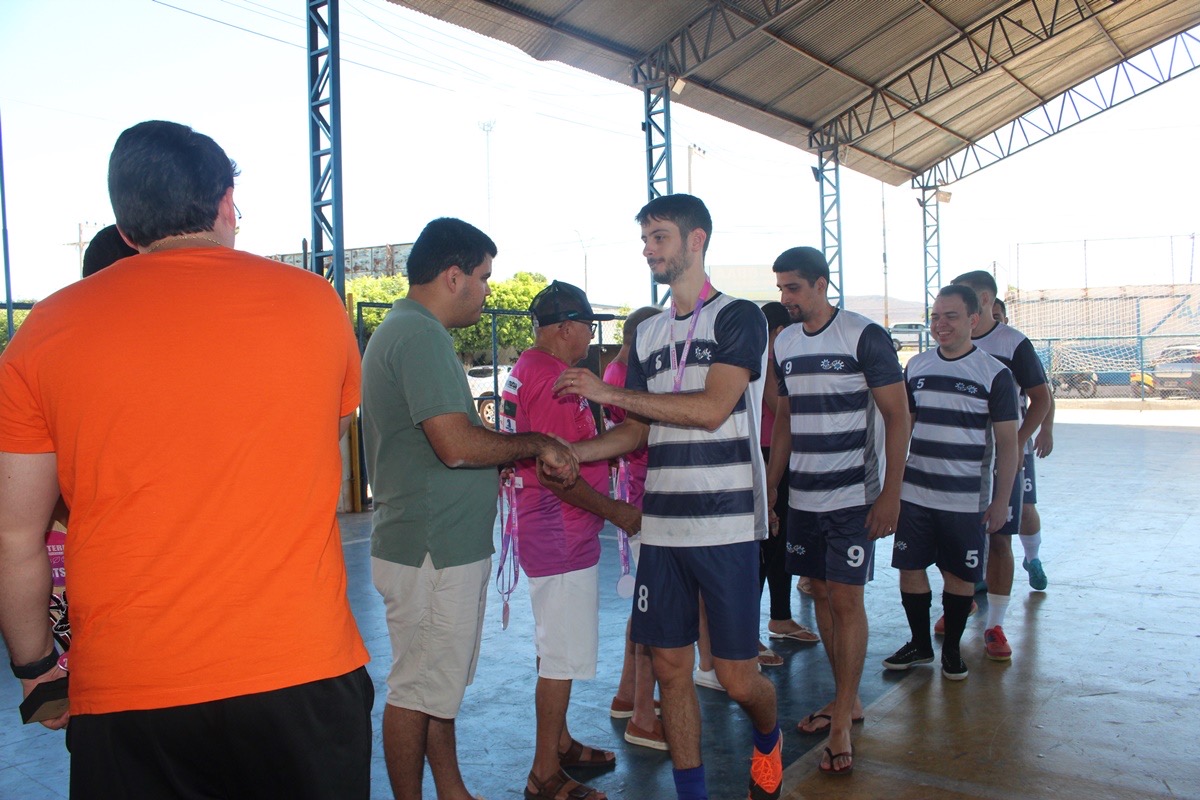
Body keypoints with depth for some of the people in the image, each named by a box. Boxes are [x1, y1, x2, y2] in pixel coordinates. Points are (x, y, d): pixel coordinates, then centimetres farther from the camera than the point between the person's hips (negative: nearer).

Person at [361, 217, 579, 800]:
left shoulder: (407, 330, 16)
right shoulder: (420, 335, -18)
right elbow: (457, 445, -27)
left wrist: (521, 459, 14)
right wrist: (538, 443, -13)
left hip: (441, 547, 11)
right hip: (430, 549, -11)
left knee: (440, 684, 20)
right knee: (418, 691, 3)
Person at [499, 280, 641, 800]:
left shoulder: (527, 369, 13)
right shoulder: (552, 377, -20)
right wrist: (616, 511, -15)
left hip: (551, 534, 11)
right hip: (563, 536, -11)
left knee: (557, 649, 21)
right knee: (563, 657, -1)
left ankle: (558, 744, 35)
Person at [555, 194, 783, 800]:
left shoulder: (737, 317, -2)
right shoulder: (648, 334, 15)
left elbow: (712, 408, -16)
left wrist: (610, 392, -12)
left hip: (726, 525, -5)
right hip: (662, 527, 5)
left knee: (737, 675, 2)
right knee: (671, 669, 8)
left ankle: (767, 739, 35)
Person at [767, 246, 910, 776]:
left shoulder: (864, 336, -9)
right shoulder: (785, 344, 9)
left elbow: (897, 416, -9)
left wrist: (891, 491, -14)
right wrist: (770, 483, 12)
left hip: (854, 495, -6)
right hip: (803, 495, 6)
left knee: (846, 598, -5)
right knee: (821, 593, 11)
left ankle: (841, 726, 5)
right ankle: (846, 700, 26)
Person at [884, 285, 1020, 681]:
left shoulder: (994, 374, -4)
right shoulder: (916, 366, 6)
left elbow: (1006, 442, -3)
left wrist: (1001, 500, -7)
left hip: (967, 500, -3)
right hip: (914, 495, 3)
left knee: (960, 576, 7)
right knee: (910, 569, 7)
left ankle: (952, 649, 26)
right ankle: (919, 643, 26)